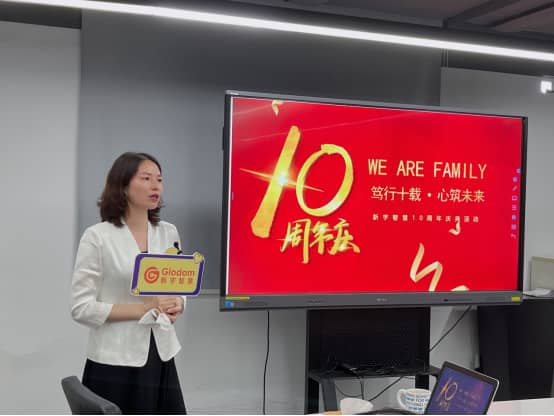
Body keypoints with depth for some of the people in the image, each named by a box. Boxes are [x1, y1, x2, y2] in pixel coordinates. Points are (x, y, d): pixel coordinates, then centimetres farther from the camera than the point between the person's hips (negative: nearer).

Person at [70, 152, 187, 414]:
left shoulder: (168, 233, 7)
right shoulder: (98, 237, -9)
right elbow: (81, 307, -12)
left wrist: (176, 307, -8)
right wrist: (141, 310, -19)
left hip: (161, 357, 5)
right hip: (115, 363, -5)